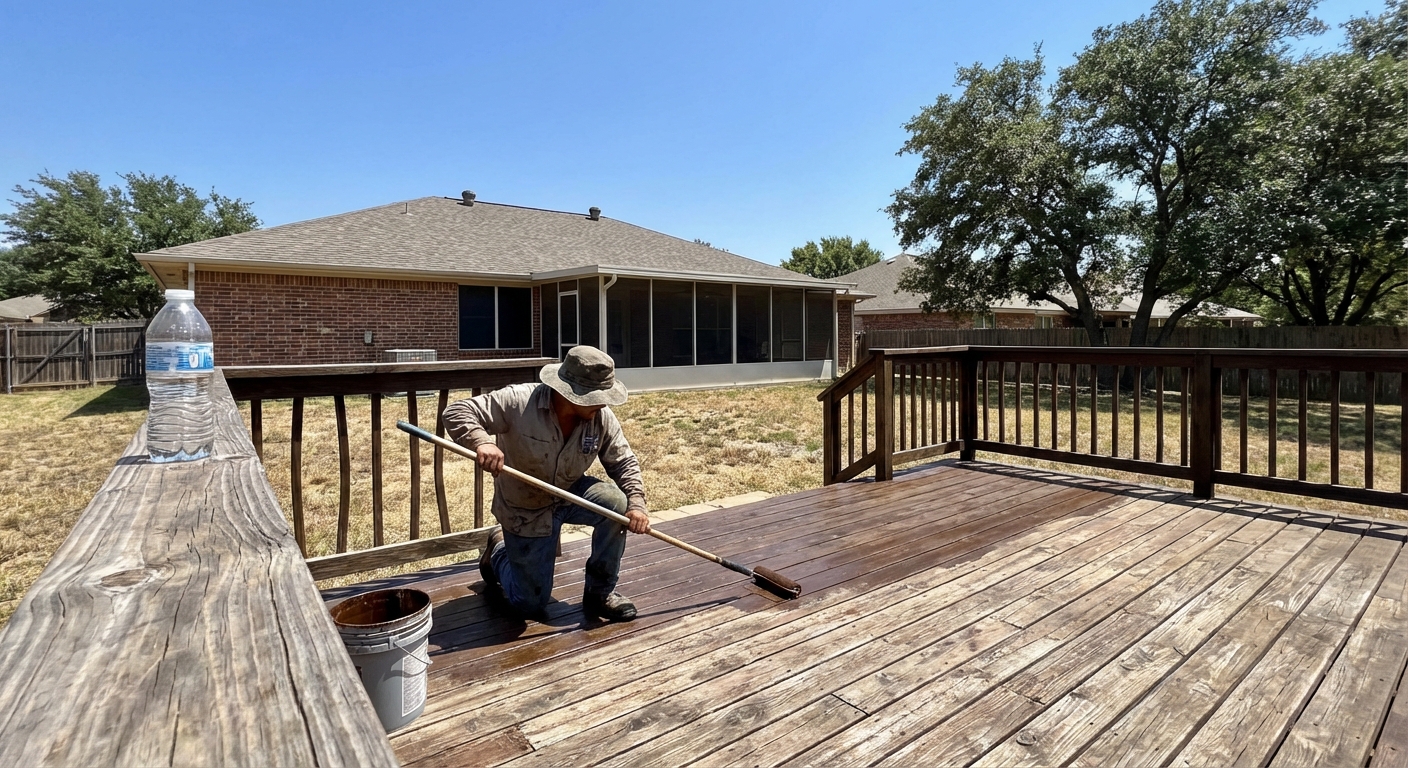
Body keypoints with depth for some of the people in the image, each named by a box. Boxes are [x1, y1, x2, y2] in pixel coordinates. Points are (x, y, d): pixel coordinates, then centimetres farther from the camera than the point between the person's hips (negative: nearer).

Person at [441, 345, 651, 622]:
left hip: (571, 494, 3)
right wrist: (481, 442, -47)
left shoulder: (602, 417, -17)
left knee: (616, 502, -29)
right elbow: (457, 412, -27)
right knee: (531, 606, 6)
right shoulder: (518, 401, -28)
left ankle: (600, 592, -7)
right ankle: (498, 553, 39)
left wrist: (636, 503, -23)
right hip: (525, 511, -3)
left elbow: (623, 461, -8)